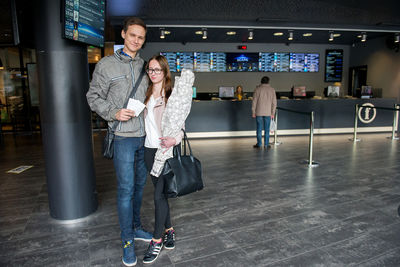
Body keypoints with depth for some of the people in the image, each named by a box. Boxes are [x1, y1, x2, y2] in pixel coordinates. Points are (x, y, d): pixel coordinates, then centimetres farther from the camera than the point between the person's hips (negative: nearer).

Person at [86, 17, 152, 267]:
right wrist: (113, 113, -16)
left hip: (145, 136, 5)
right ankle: (127, 241, 16)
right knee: (126, 188, -1)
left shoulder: (145, 66, 10)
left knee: (140, 184, 15)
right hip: (123, 137, -4)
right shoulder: (106, 65, -1)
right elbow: (94, 97, 1)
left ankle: (136, 227, 34)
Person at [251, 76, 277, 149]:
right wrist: (272, 113, 7)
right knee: (267, 129, 7)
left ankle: (259, 144, 10)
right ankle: (266, 144, 11)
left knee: (259, 129, 6)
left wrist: (253, 112, 3)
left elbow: (254, 102, -3)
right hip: (268, 113, 1)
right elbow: (274, 103, 1)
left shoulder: (257, 89, -2)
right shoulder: (272, 90, 2)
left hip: (259, 112, -1)